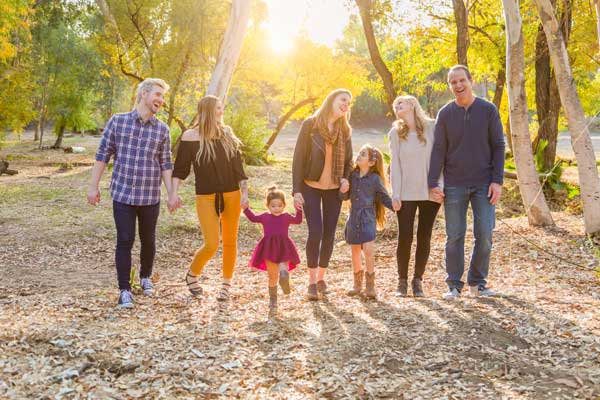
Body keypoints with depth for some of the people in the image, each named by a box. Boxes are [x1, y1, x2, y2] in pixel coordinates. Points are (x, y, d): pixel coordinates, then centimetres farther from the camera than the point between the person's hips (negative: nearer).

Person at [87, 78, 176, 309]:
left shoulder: (162, 130, 4)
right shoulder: (117, 121, -1)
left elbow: (166, 164, 7)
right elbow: (103, 155, 2)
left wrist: (172, 194, 2)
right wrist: (93, 186, 0)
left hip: (150, 197, 2)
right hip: (122, 194, -2)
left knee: (148, 241, 13)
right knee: (124, 241, -3)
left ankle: (145, 277, 36)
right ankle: (124, 290, 7)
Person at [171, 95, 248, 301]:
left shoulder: (227, 134, 6)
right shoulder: (190, 137, -3)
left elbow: (238, 166, 7)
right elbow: (180, 168, -1)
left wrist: (244, 192, 1)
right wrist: (174, 192, -11)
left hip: (231, 195, 3)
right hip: (206, 197, -3)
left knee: (230, 241, 7)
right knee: (211, 244, -9)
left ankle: (226, 285, 23)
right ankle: (192, 274, 20)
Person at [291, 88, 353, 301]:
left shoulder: (345, 130, 5)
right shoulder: (310, 124, -7)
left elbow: (349, 160, 15)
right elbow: (299, 157, -8)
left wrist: (346, 178, -6)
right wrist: (296, 190, -13)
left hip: (334, 188, 4)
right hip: (311, 187, -4)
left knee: (329, 234, 4)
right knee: (315, 231, -12)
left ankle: (321, 277, 20)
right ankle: (312, 281, 2)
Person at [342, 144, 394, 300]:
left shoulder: (375, 179, -6)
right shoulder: (352, 176, 4)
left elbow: (384, 197, -1)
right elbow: (345, 196, 10)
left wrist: (393, 205, -17)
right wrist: (343, 191, -11)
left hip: (368, 218, -4)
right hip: (354, 218, 4)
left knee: (369, 249, -14)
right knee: (355, 251, 12)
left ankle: (370, 285, 0)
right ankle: (357, 284, 28)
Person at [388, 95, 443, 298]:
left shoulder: (432, 128, 3)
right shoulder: (395, 133, 6)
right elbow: (395, 165, 2)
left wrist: (440, 186, -7)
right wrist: (395, 194, -4)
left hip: (430, 192, 0)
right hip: (406, 194, 0)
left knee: (424, 237, 4)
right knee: (405, 237, -2)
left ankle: (418, 280, 13)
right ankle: (402, 281, 10)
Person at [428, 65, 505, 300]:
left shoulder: (488, 110, 1)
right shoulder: (445, 113, 4)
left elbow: (498, 147, 2)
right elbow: (438, 149, 2)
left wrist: (497, 181, -6)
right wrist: (433, 183, -6)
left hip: (484, 184, 0)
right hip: (454, 185, 0)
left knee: (485, 234, -1)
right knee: (454, 236, 2)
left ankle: (477, 282, 14)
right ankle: (454, 285, 11)